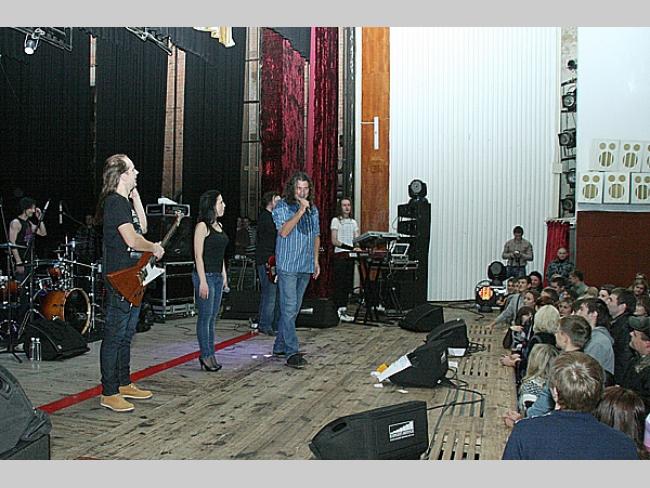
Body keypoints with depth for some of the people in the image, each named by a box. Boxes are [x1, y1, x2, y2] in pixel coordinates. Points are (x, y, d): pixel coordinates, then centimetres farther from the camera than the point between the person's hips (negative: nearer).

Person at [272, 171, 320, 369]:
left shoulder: (313, 209, 14)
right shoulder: (282, 207, -5)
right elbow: (284, 231, -18)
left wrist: (316, 260, 16)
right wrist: (300, 211, -20)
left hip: (306, 266, 6)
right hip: (287, 266, -6)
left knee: (293, 309, 12)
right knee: (289, 308, -9)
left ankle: (280, 346, 23)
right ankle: (292, 353, -8)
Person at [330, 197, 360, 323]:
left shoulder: (353, 222, 18)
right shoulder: (336, 220, 1)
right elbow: (334, 241, -8)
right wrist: (346, 246, -23)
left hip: (350, 255, 6)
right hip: (339, 255, -6)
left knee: (348, 284, 5)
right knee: (339, 283, -8)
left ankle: (343, 310, 11)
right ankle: (339, 311, -7)